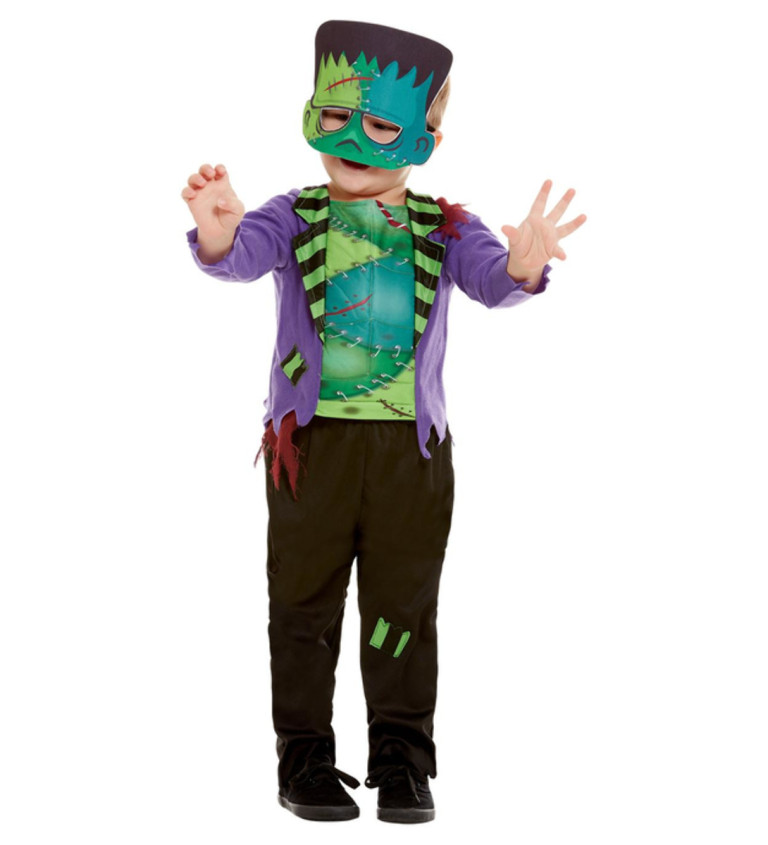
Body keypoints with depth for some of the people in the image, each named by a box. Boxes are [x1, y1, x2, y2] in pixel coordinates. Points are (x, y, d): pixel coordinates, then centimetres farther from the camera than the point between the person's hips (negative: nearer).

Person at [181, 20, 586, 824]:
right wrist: (217, 236, -46)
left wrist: (521, 267, -41)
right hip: (311, 440, 0)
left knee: (403, 606, 7)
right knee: (305, 602, 7)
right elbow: (243, 258, -20)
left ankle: (401, 762, 17)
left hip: (411, 446, 1)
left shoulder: (442, 228, 2)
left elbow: (489, 278, -16)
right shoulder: (293, 217, -1)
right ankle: (305, 759, 17)